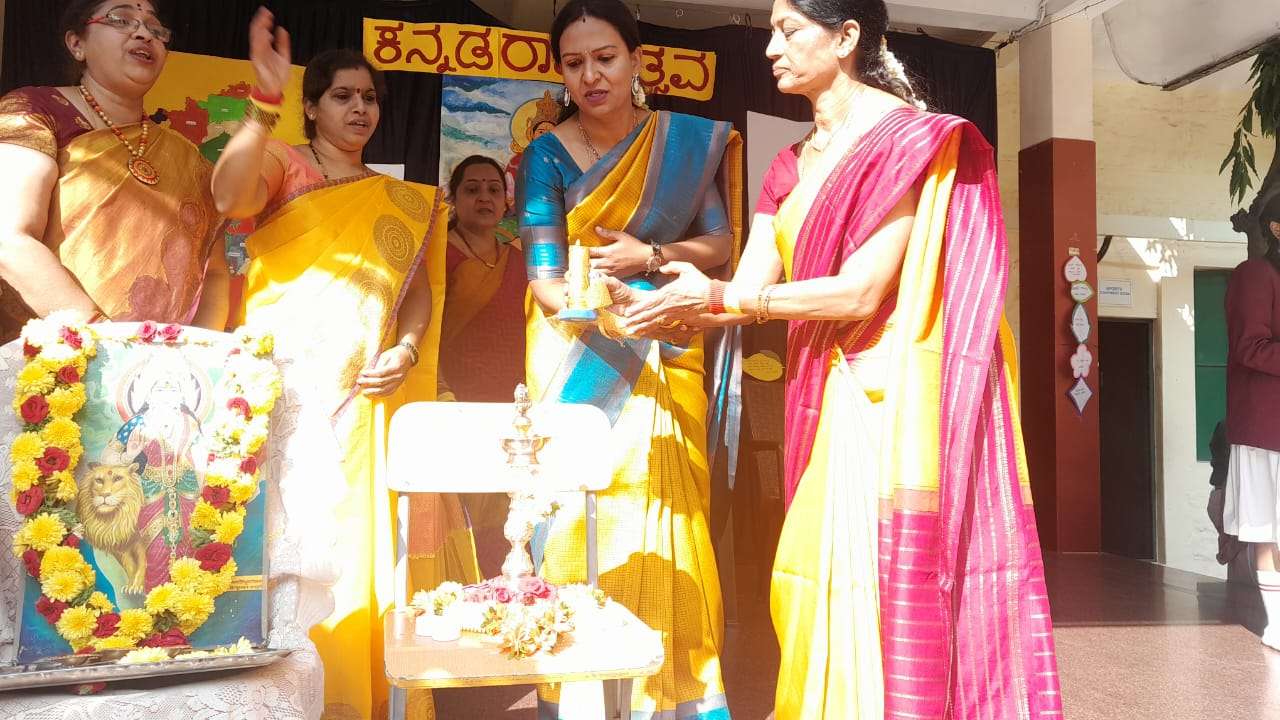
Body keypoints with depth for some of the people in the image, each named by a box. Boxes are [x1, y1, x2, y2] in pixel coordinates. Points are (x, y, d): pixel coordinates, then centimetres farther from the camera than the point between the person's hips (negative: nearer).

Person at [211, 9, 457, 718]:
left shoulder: (402, 201, 21)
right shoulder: (281, 162, 8)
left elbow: (418, 288, 14)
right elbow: (231, 197, -15)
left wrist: (406, 351, -4)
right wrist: (265, 98, -23)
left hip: (366, 396, 4)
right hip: (288, 385, -3)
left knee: (356, 548, 4)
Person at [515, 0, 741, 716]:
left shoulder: (694, 142, 4)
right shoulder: (547, 155, -2)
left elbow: (721, 240, 7)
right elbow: (546, 282, -9)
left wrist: (649, 258, -11)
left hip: (666, 360, 1)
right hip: (580, 359, -1)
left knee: (666, 517, -2)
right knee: (580, 515, -4)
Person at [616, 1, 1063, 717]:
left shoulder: (906, 136, -8)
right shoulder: (793, 165, 14)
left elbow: (862, 290, -16)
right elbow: (747, 292, 10)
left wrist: (717, 296, -14)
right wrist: (637, 306, -3)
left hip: (887, 396, -7)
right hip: (823, 400, 7)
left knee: (874, 580, -4)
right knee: (812, 584, 9)